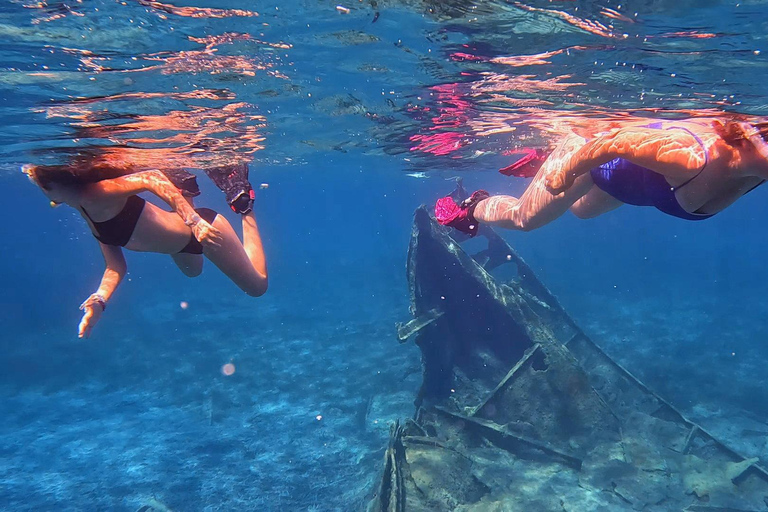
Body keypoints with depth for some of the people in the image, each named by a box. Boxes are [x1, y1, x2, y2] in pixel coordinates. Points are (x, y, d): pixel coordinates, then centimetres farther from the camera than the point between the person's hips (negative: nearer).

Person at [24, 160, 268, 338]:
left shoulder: (95, 194, -30)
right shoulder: (86, 213, -3)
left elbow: (152, 178, -36)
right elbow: (116, 267, 0)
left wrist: (194, 220, -42)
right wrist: (99, 301, -15)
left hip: (203, 225, -8)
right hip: (180, 238, 8)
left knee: (257, 286, 12)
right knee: (192, 271, 44)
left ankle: (244, 206, 18)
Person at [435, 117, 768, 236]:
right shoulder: (694, 158, -46)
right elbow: (615, 142, -39)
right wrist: (565, 173, -28)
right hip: (598, 153, -8)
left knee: (580, 209, 38)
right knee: (522, 218, 13)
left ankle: (541, 162, 58)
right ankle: (469, 210, 41)